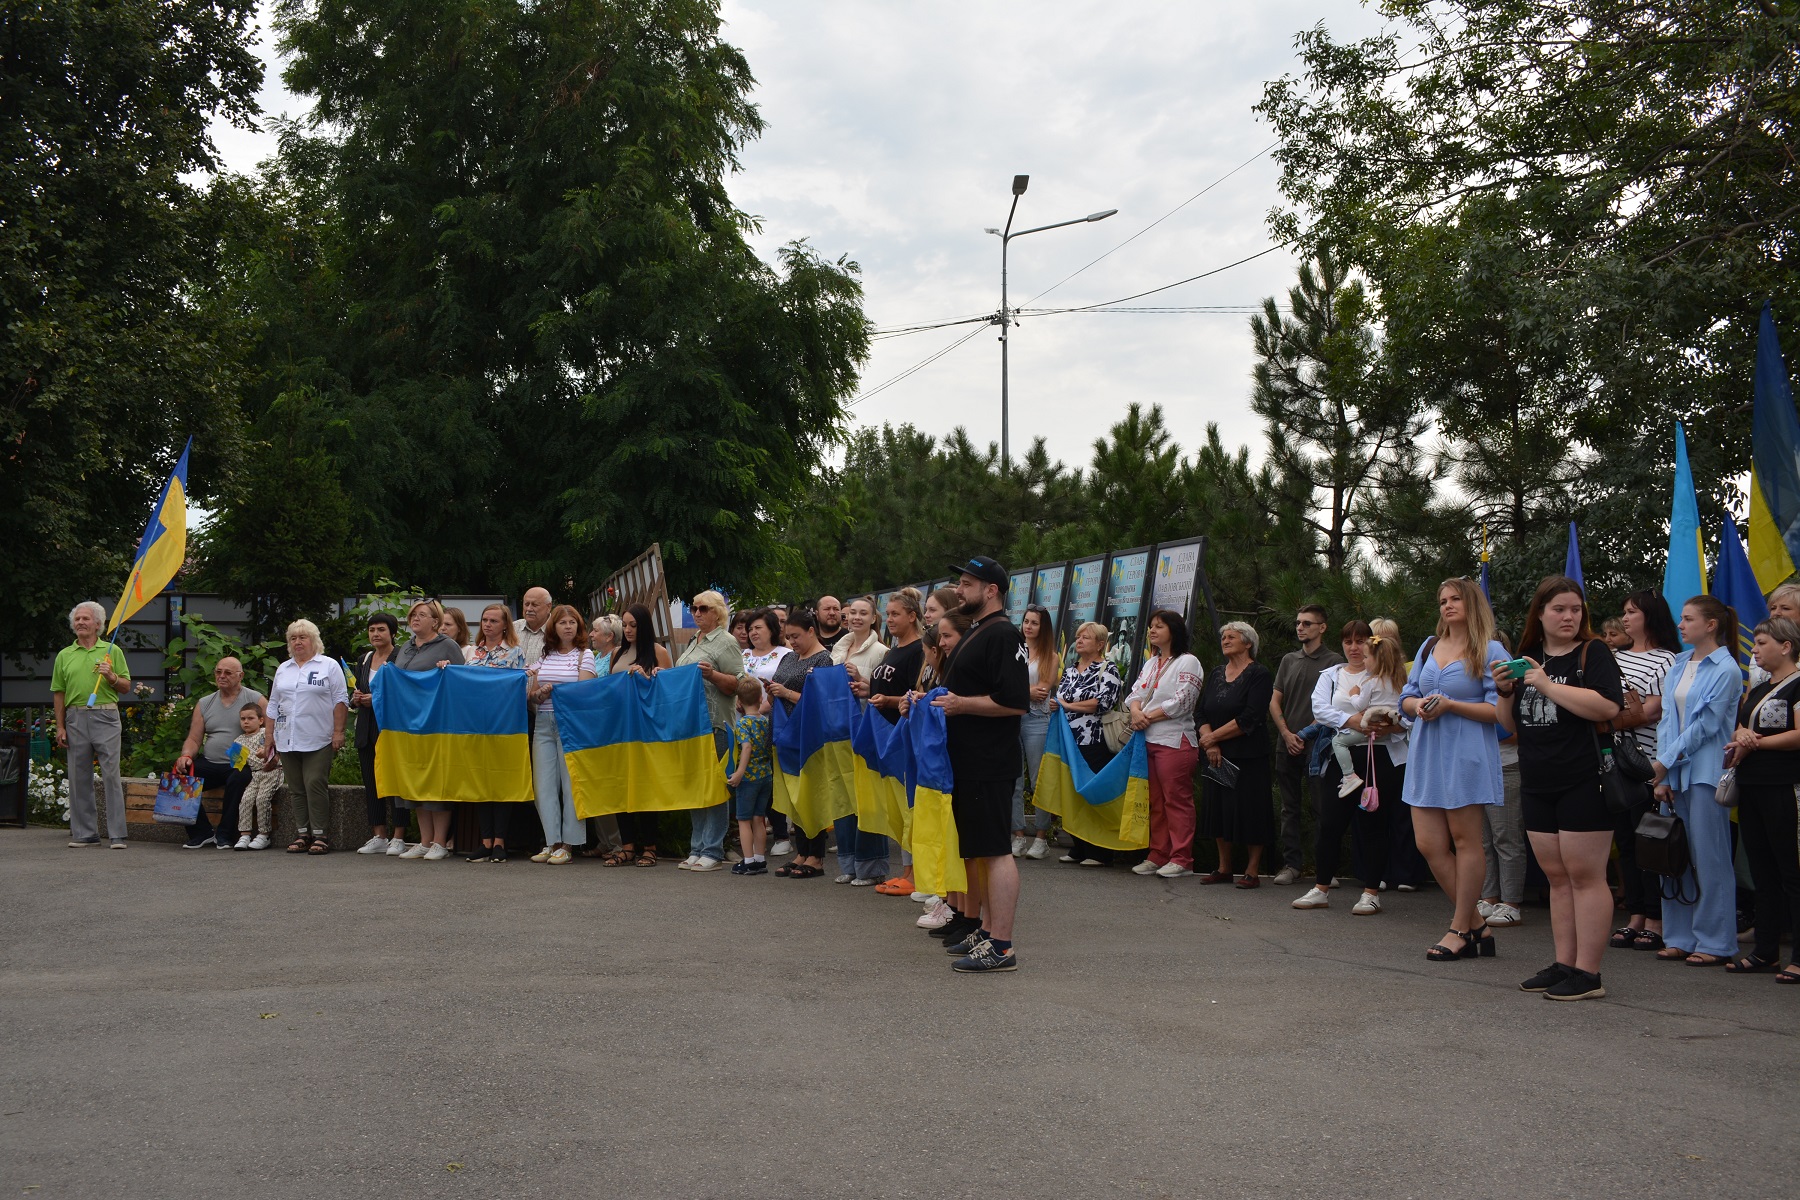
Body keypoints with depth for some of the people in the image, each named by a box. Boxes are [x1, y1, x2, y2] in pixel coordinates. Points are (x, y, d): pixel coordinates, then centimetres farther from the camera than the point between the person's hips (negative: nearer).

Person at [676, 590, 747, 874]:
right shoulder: (692, 643, 20)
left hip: (714, 725, -8)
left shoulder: (725, 642, -4)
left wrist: (712, 674, -24)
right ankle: (697, 848, 15)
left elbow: (737, 684, -10)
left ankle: (713, 852, -2)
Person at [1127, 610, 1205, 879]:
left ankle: (1181, 859, -1)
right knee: (1155, 801, 10)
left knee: (1177, 800, -5)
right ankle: (1158, 856, 16)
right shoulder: (1151, 663, 19)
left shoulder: (1188, 662, -5)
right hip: (1148, 741, 8)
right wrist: (1136, 711, -9)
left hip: (1175, 741, -8)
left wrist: (1148, 717, -12)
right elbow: (1135, 693, 13)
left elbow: (1181, 702, -14)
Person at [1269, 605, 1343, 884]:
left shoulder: (1333, 661, 0)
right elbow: (1275, 701, 12)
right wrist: (1286, 733, -2)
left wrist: (1307, 734, -10)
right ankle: (1290, 864, 13)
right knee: (1290, 807, 8)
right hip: (1287, 744, 5)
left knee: (1322, 807, -5)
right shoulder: (1289, 660, 16)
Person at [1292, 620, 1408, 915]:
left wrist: (1387, 726, -21)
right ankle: (1321, 889, 9)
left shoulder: (1388, 677, 6)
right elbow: (1319, 709, -3)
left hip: (1382, 757, -2)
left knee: (1374, 824, 1)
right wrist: (1353, 721, -17)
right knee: (1330, 823, 0)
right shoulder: (1331, 675, 15)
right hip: (1343, 756, 3)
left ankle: (1371, 892, 8)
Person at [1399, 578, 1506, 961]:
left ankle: (1460, 930, 8)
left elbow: (1499, 710, -10)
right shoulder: (1429, 647, 16)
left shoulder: (1490, 652, -3)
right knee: (1429, 845, 3)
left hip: (1467, 755, -6)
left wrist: (1450, 706, -18)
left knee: (1465, 840, 0)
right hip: (1426, 755, 6)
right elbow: (1407, 697, 16)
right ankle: (1476, 926, 15)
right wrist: (1418, 705, -6)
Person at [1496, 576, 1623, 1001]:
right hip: (1538, 785, 7)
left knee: (1585, 875, -5)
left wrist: (1548, 686, -17)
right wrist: (1505, 693, -1)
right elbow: (1513, 726, 19)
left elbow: (1607, 706, -20)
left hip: (1583, 783, -6)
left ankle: (1588, 973, -2)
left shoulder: (1593, 652, -3)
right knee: (1556, 876, 10)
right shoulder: (1528, 658, 14)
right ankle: (1564, 964, 17)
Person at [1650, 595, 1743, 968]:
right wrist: (1662, 776, 4)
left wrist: (1665, 761, -9)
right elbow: (1667, 718, 11)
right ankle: (1681, 937, 15)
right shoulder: (1678, 665, 13)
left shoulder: (1725, 669, -7)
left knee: (1709, 858, -3)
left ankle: (1715, 941, 5)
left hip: (1706, 772, -7)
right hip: (1672, 771, 7)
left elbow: (1706, 724, -10)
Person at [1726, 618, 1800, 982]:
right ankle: (1766, 951, 16)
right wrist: (1741, 735, -3)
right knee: (1762, 871, 11)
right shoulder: (1756, 691, 20)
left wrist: (1755, 742, -9)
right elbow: (1739, 730, 20)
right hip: (1751, 787, 9)